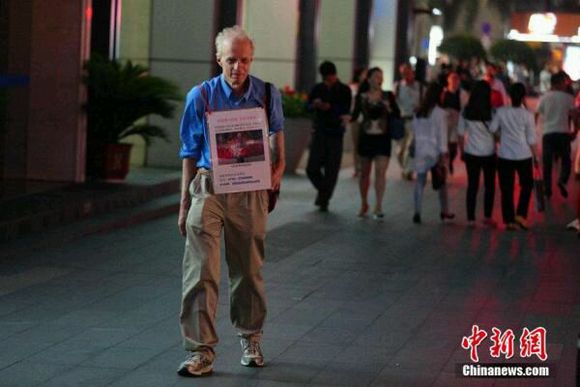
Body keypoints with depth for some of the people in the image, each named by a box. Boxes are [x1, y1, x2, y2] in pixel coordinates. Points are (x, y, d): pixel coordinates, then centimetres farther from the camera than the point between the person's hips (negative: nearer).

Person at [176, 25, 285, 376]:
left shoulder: (268, 95, -1)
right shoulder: (200, 97, -3)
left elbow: (277, 131, 19)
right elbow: (190, 153, 3)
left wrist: (279, 164, 1)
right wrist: (185, 204, 3)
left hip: (250, 192, 1)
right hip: (208, 188, -1)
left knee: (249, 271, 12)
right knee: (201, 271, -10)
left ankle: (251, 340, 32)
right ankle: (201, 352, -7)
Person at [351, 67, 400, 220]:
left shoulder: (388, 96, 2)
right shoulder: (361, 97, 2)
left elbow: (398, 115, 3)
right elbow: (355, 115, 1)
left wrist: (389, 109, -17)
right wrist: (349, 118, -20)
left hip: (383, 138, -1)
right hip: (366, 137, 1)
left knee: (381, 172, -12)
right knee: (364, 172, 11)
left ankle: (378, 207, -11)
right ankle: (364, 204, 27)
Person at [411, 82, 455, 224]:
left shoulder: (419, 112, 4)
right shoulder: (440, 113, -11)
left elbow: (414, 130, 7)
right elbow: (442, 135, -11)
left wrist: (416, 142, 14)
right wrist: (443, 154, -10)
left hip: (420, 151, 4)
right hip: (435, 152, -4)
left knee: (420, 182, 5)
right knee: (441, 182, 13)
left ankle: (417, 213, -3)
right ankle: (444, 212, 23)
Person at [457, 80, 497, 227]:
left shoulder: (466, 112, -4)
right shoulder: (491, 112, -11)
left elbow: (461, 134, 2)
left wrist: (462, 152, 13)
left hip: (471, 153, 2)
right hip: (489, 153, -2)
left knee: (472, 185, 7)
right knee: (489, 185, 12)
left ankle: (471, 218, 6)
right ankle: (487, 216, 12)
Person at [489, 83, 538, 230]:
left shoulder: (501, 112, -5)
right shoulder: (527, 115, -8)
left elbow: (492, 129, 0)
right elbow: (531, 139, -5)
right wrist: (535, 157, 5)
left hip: (504, 156, 1)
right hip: (523, 156, -1)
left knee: (507, 189, 9)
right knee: (527, 185, 18)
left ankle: (509, 220, 10)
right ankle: (521, 214, 8)